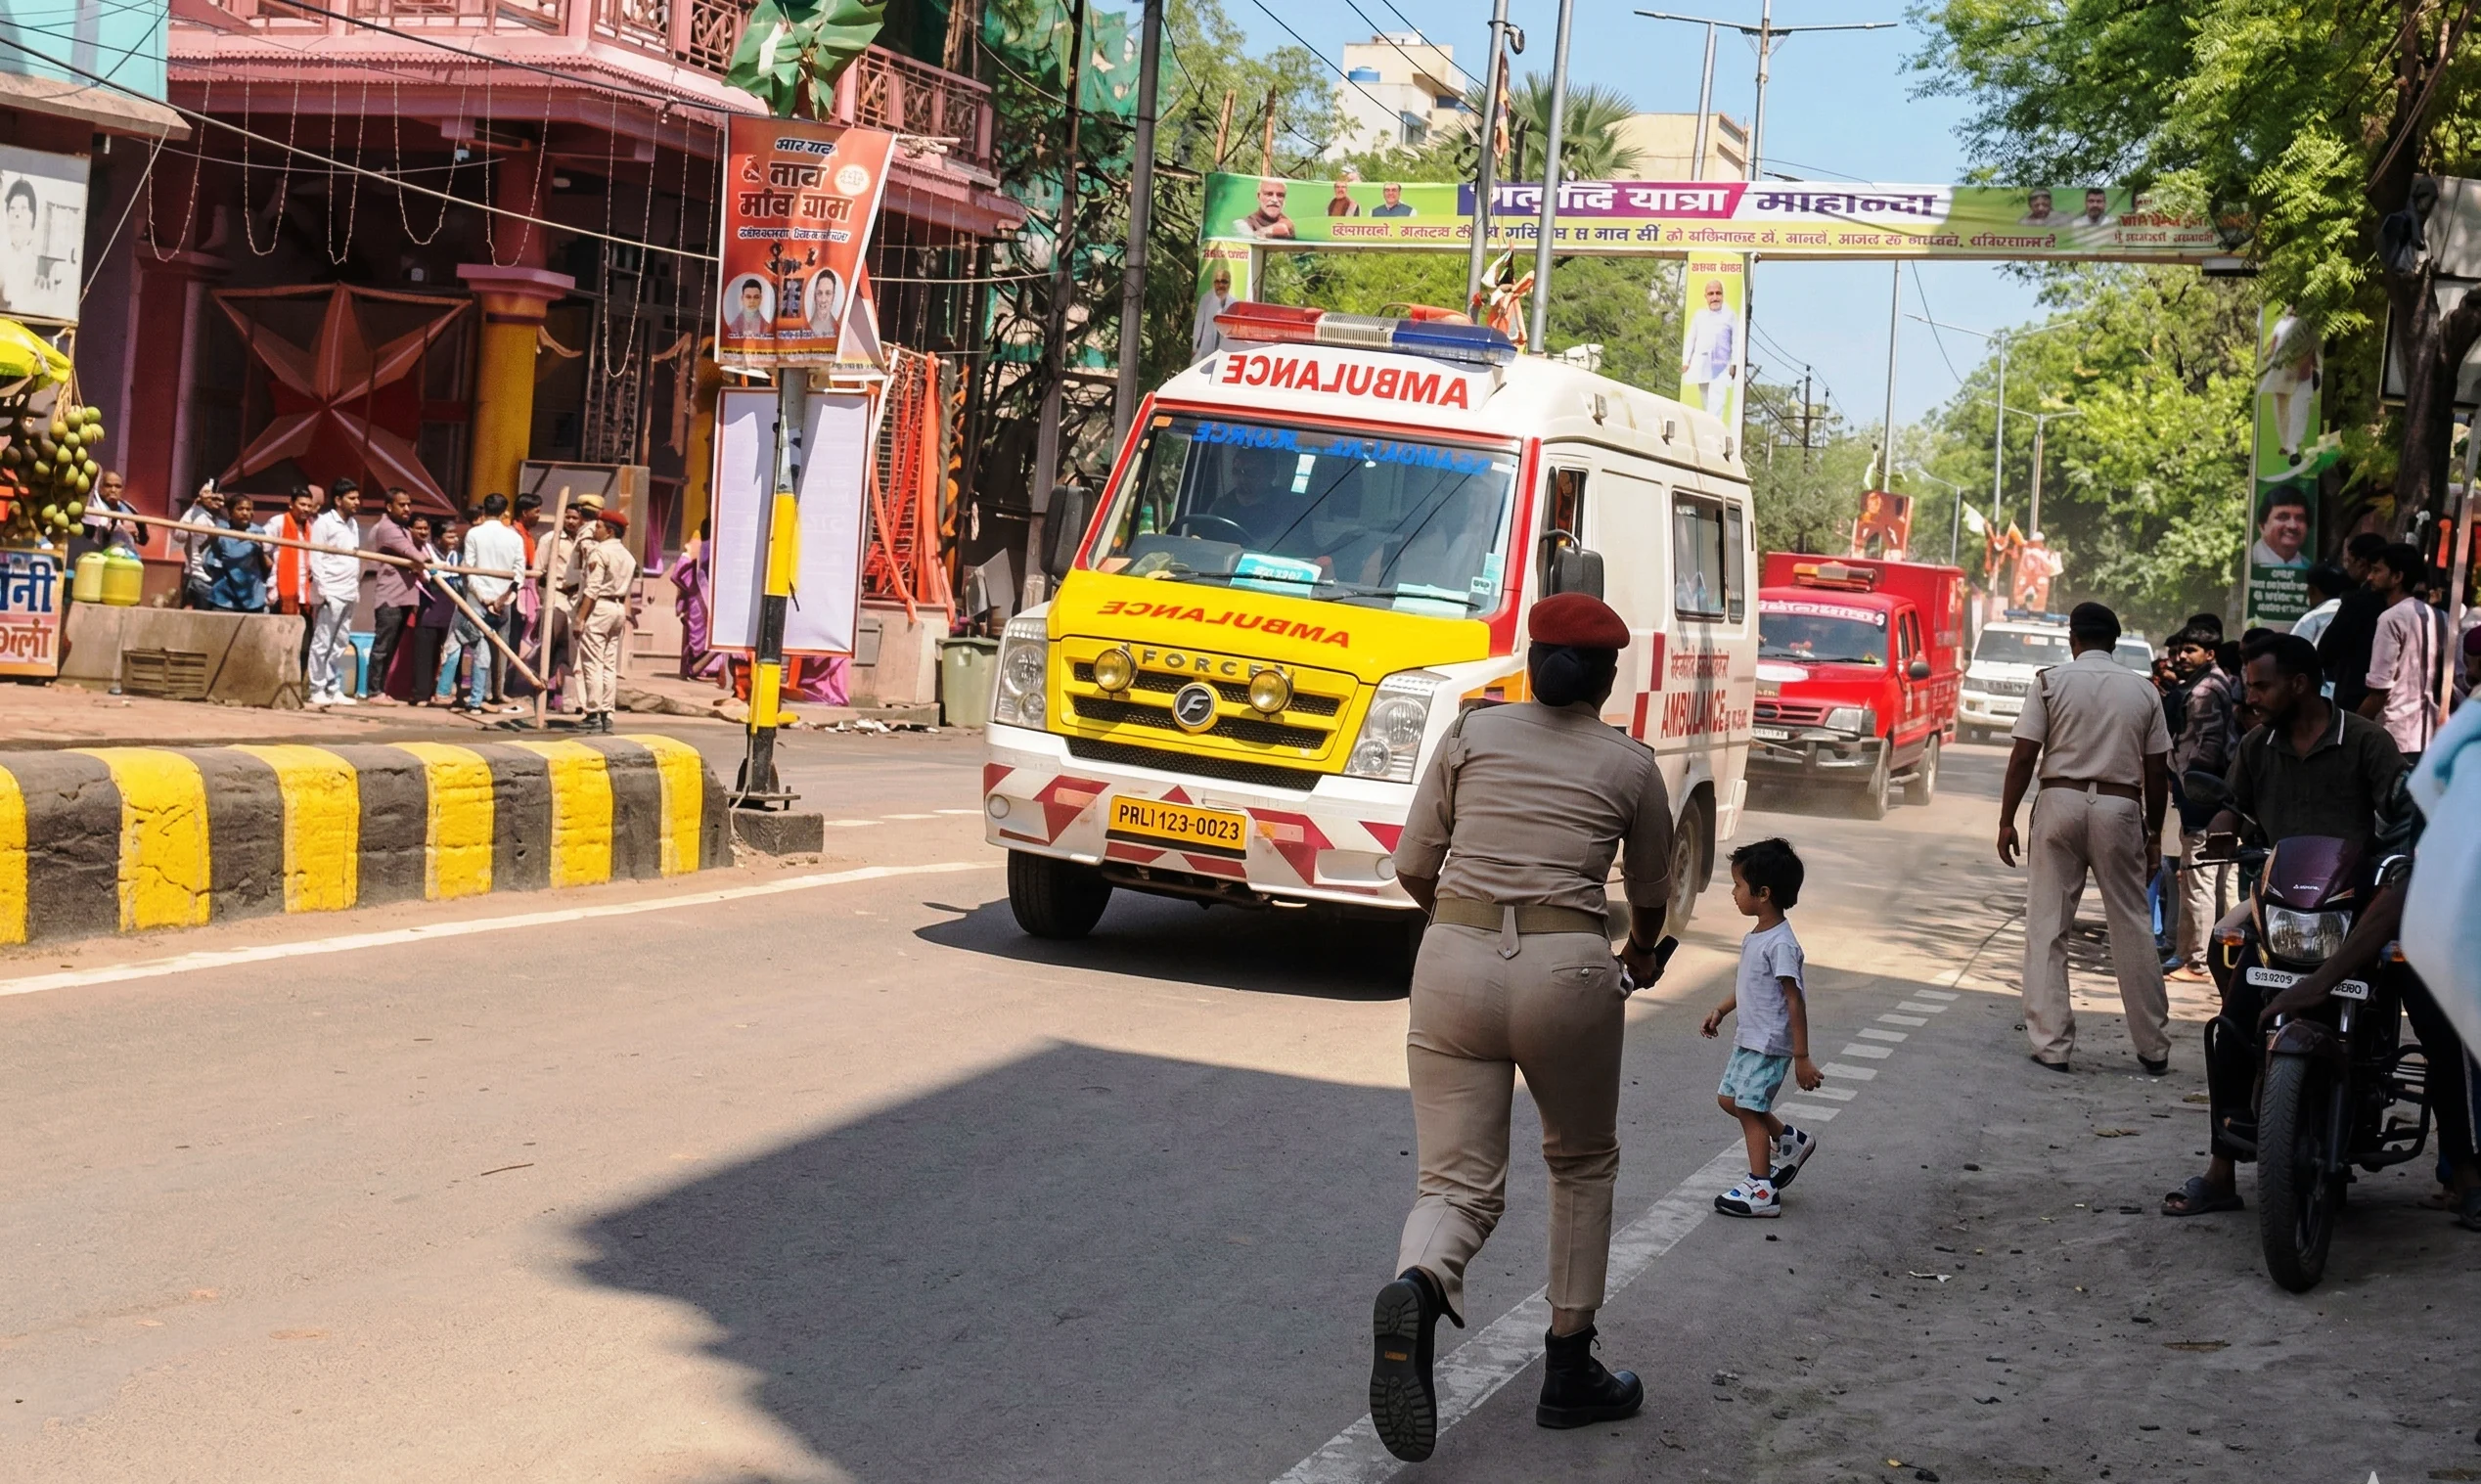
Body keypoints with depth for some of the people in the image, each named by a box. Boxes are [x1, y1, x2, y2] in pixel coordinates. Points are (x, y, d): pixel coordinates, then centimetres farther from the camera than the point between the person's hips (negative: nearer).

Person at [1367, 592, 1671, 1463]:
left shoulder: (1472, 733, 10)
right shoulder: (1630, 765, 8)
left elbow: (1412, 867, 11)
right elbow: (1650, 895, 21)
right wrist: (1643, 955, 44)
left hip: (1452, 965, 1)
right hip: (1565, 969, -1)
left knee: (1460, 1184, 5)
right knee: (1583, 1164, 22)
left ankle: (1416, 1290, -29)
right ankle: (1570, 1373, 24)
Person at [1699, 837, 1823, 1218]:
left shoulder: (1780, 944, -23)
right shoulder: (1756, 937, 6)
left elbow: (1795, 1001, -23)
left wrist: (1802, 1058, -22)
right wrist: (1721, 1010, 16)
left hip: (1770, 1044, -10)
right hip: (1749, 1038, 10)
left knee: (1749, 1108, -4)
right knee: (1729, 1098, 16)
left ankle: (1762, 1191, 4)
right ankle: (1791, 1141, 30)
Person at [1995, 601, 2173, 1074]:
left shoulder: (2052, 681, 0)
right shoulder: (2143, 691, 6)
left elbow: (2024, 757, -5)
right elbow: (2157, 772, 7)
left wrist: (2007, 819, 1)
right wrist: (2153, 832, 16)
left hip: (2061, 801, -2)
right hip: (2120, 808, 2)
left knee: (2047, 927, 4)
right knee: (2132, 926, 8)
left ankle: (2052, 1044, 1)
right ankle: (2153, 1048, 14)